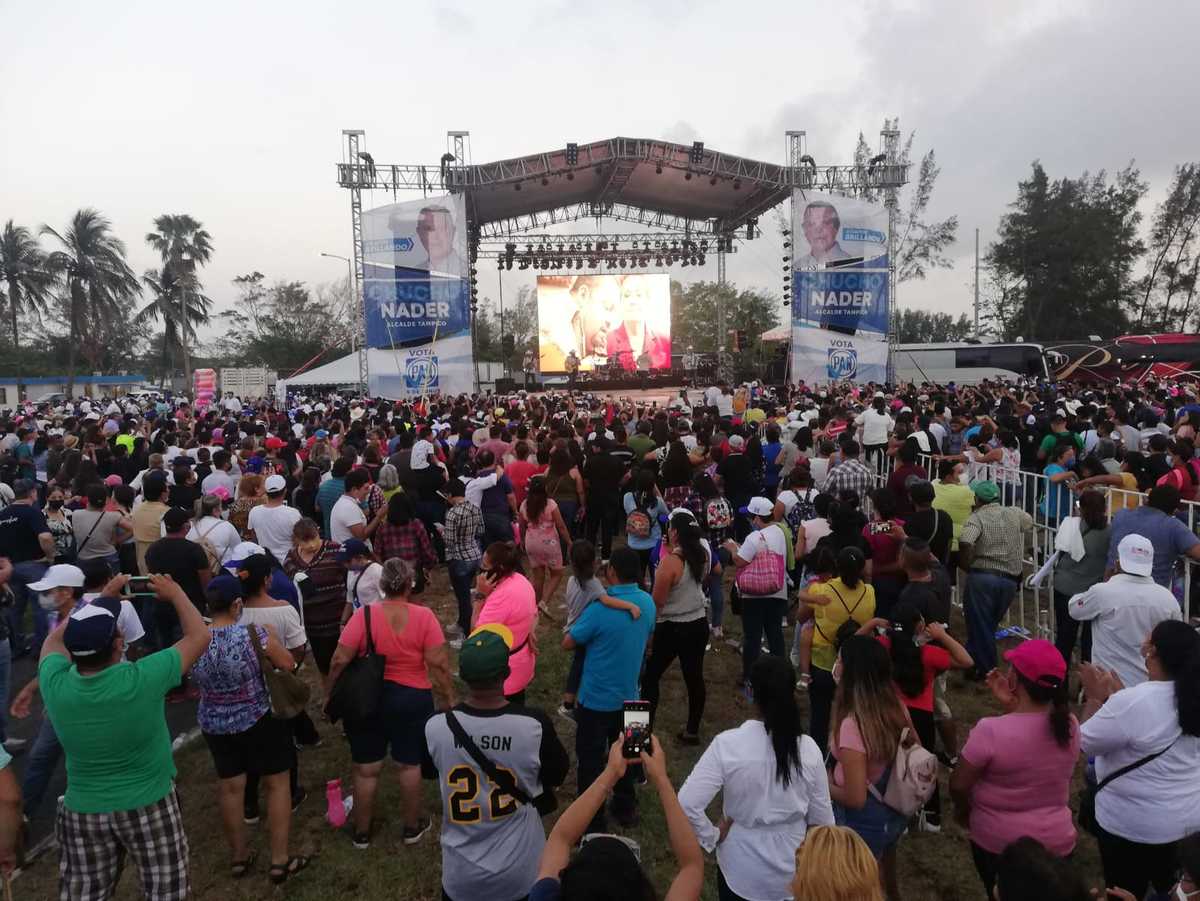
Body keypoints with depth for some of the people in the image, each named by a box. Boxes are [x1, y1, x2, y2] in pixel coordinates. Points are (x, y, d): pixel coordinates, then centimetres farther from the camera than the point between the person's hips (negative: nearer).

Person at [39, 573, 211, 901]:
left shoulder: (55, 684, -17)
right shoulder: (140, 680, -27)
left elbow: (55, 640, 7)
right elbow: (200, 636, -13)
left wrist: (94, 605, 12)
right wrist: (174, 593, -2)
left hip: (83, 810, 3)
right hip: (149, 805, -3)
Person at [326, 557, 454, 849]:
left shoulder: (364, 615, -14)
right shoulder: (424, 616, -14)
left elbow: (339, 661, -13)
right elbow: (439, 663, -15)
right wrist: (448, 699, -3)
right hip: (412, 699, 0)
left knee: (366, 769, 16)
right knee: (410, 764, 17)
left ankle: (362, 833, 32)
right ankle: (412, 827, 32)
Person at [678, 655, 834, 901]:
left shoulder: (727, 744, -24)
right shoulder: (808, 748, -16)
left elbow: (687, 804, -28)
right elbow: (822, 818, -6)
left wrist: (712, 837, -10)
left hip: (741, 872, -1)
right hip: (793, 872, 2)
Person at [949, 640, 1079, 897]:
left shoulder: (991, 731, -29)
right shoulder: (1070, 724, -13)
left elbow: (958, 785, -17)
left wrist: (963, 811, 3)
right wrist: (1010, 704, -6)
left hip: (999, 843, -4)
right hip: (1057, 842, 4)